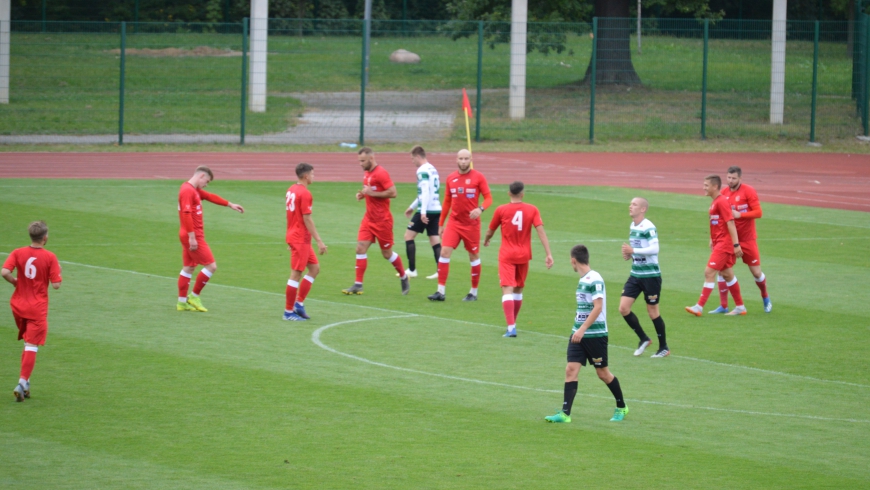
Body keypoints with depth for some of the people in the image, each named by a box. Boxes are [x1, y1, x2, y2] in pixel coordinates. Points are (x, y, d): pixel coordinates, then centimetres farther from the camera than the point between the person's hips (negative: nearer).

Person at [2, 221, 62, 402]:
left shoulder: (18, 253, -4)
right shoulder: (50, 258, -10)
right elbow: (56, 284, -13)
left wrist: (16, 282, 2)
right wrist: (57, 272, 8)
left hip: (18, 305, 4)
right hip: (38, 308, -4)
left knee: (28, 342, 19)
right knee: (32, 346, -4)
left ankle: (25, 381, 16)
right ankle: (22, 382, -15)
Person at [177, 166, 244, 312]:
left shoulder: (195, 190, 14)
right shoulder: (187, 191, -17)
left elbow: (210, 197, 25)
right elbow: (186, 214, -24)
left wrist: (230, 205, 29)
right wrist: (192, 237, -25)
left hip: (192, 236, 10)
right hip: (193, 236, -10)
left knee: (188, 268, 13)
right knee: (211, 265, -6)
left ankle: (182, 302, 17)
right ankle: (194, 296, 3)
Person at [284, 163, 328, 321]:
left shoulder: (292, 190, 11)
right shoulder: (305, 194, -17)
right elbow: (307, 219, -19)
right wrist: (319, 241, -18)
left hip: (295, 237, 10)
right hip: (301, 240, -10)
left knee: (315, 268, 14)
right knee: (295, 274, -4)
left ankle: (299, 303, 13)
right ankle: (288, 312, 1)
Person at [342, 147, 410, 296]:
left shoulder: (381, 173, -17)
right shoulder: (367, 173, 10)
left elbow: (393, 192, -22)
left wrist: (372, 193, -22)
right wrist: (363, 194, 4)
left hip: (382, 220, -8)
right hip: (369, 218, 8)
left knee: (387, 253, 4)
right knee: (360, 248, -4)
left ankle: (404, 278, 27)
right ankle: (358, 285, -4)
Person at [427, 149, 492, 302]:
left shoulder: (478, 177, -5)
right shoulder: (451, 178, 6)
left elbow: (488, 198, -6)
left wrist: (480, 209, -27)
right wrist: (441, 223, 15)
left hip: (471, 224, -3)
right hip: (454, 222, 3)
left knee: (474, 256, 6)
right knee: (445, 251, -10)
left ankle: (474, 292, 19)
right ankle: (441, 291, -9)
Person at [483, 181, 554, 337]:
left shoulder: (501, 210, -5)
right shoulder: (532, 210, -2)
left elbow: (490, 231, 8)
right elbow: (541, 231, -10)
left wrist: (486, 241, 31)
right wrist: (549, 254, -11)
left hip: (507, 255, -3)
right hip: (524, 255, 3)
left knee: (507, 289, -10)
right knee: (518, 289, 20)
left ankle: (511, 327, -24)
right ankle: (513, 323, 30)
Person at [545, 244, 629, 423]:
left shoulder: (594, 280, -16)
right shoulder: (582, 280, 11)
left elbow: (598, 307, -24)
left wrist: (582, 329, -28)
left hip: (595, 334, -8)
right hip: (579, 334, 8)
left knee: (603, 373, 5)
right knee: (571, 369, -5)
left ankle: (621, 407, 25)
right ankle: (565, 413, -9)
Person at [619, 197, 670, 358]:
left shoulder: (648, 227, -17)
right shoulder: (632, 226, 10)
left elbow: (654, 248, -26)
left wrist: (633, 251, -25)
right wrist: (629, 254, 2)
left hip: (651, 275, -8)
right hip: (635, 274, 8)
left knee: (652, 311, 1)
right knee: (623, 308, -1)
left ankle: (664, 348, 16)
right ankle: (643, 339, 16)